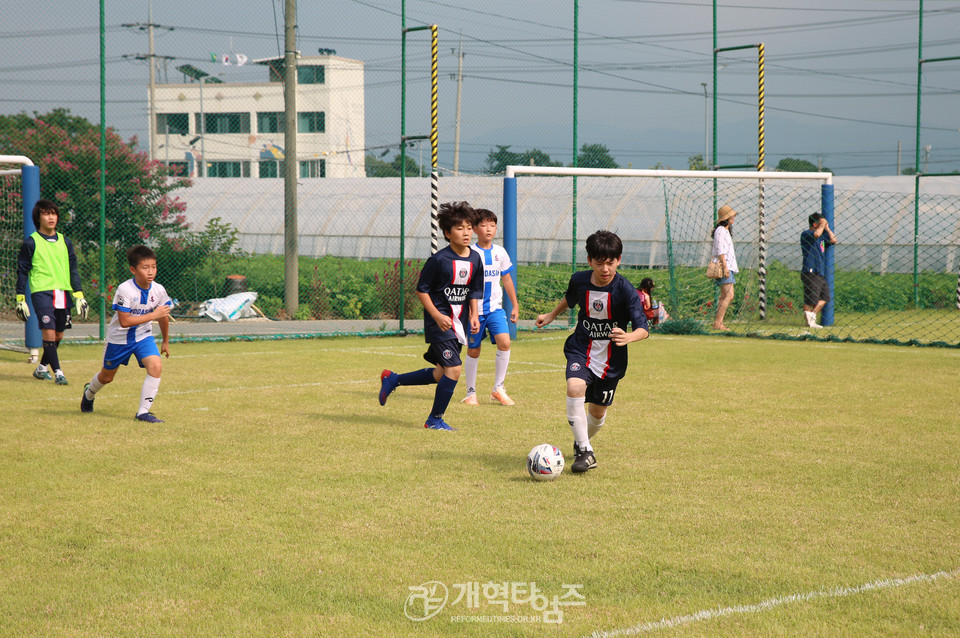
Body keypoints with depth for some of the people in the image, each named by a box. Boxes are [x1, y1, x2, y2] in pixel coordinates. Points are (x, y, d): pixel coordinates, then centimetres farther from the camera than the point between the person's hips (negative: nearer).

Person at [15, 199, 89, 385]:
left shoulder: (65, 242, 13)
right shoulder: (30, 243, 0)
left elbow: (73, 270, 17)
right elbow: (22, 272, 3)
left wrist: (79, 296, 9)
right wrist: (20, 299, -1)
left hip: (63, 293, 5)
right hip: (42, 292, -5)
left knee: (58, 335, 8)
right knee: (48, 333, -15)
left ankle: (42, 368, 26)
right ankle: (58, 372, -13)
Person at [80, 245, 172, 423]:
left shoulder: (158, 290, -13)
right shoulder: (125, 290, -28)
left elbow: (163, 316, 6)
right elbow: (124, 321, -32)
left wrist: (166, 341, 16)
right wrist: (152, 315, -34)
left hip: (143, 336, 3)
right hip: (119, 337, -3)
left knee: (156, 366, -23)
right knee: (107, 376, 17)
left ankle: (143, 412, -14)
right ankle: (89, 393, 53)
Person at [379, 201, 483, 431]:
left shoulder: (475, 259, 5)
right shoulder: (439, 260, -15)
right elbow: (421, 290, -9)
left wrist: (474, 316, 2)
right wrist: (438, 316, -17)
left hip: (458, 324, 7)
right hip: (439, 323, -7)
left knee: (441, 374, 12)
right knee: (454, 369, -15)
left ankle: (393, 379, 31)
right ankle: (435, 419, 1)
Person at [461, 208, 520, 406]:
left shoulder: (500, 252, 4)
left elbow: (507, 280, 15)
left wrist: (515, 305, 17)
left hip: (495, 308, 3)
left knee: (504, 342, -16)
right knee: (473, 351, 5)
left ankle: (498, 389, -4)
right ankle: (471, 393, 21)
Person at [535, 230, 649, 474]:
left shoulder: (625, 291, -19)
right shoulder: (579, 280, -8)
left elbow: (643, 328, -25)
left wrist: (629, 337, -45)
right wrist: (551, 315, 26)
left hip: (611, 358, -1)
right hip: (581, 350, 1)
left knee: (598, 411, 12)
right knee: (575, 388, -29)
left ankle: (581, 442, 46)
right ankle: (585, 452, -21)